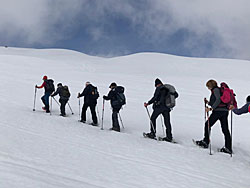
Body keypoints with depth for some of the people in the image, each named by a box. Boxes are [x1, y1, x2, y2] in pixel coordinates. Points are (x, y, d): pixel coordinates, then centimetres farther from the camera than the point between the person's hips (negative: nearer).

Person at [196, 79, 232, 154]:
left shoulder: (215, 90, -2)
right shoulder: (219, 90, 25)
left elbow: (218, 100, -17)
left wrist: (211, 108, -20)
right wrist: (207, 102, 26)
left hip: (218, 111, -9)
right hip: (225, 111, 9)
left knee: (207, 125, 3)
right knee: (225, 129, 5)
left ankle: (205, 142, 7)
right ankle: (228, 148, 4)